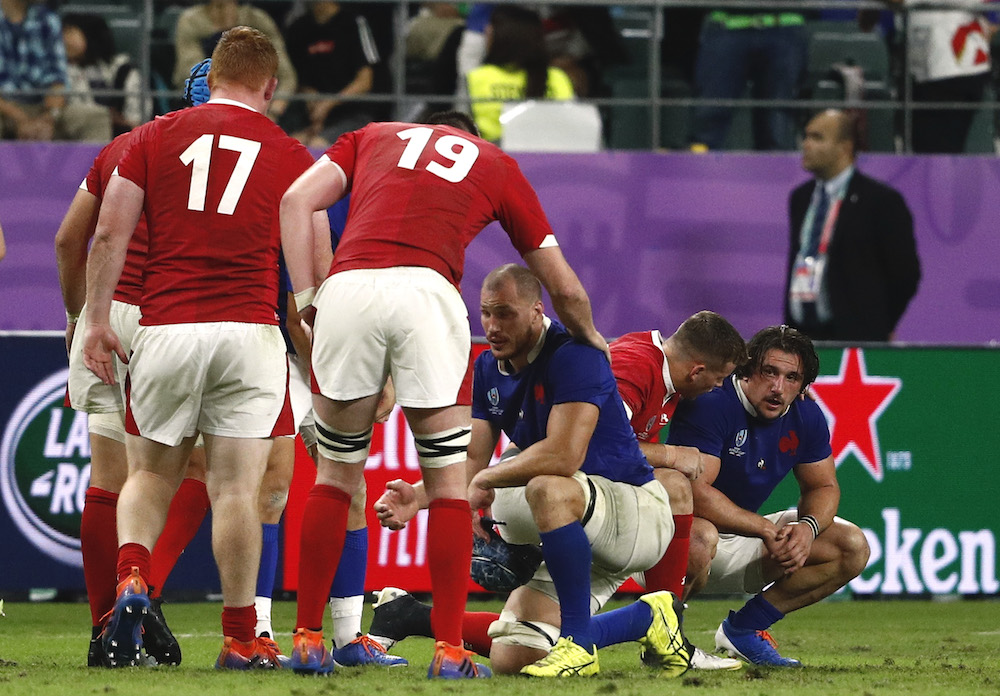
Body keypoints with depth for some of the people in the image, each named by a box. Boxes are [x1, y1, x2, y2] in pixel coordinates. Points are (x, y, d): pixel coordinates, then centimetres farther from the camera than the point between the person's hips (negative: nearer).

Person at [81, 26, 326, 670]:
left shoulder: (153, 139, 8)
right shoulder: (289, 156, 7)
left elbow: (110, 236, 3)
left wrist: (97, 320, 6)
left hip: (165, 328, 1)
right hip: (249, 331, -1)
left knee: (152, 474, 15)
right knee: (237, 489, 1)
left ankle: (132, 577, -11)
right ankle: (240, 639, 2)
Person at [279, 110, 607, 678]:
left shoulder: (372, 137, 30)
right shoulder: (497, 164, 28)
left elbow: (297, 200, 12)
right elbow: (565, 289, 32)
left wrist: (306, 298, 12)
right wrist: (592, 339, 51)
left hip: (347, 287, 2)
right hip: (427, 290, -1)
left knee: (336, 472, 16)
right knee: (450, 478, 10)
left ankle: (308, 639, 15)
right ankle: (450, 649, 6)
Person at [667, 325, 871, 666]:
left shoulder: (806, 416, -1)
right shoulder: (710, 404, -24)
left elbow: (823, 487, 9)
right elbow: (695, 491, -31)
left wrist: (808, 526, -15)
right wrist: (767, 529, -31)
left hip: (748, 536, 7)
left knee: (853, 548, -3)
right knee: (698, 542, -43)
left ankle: (744, 627, 3)